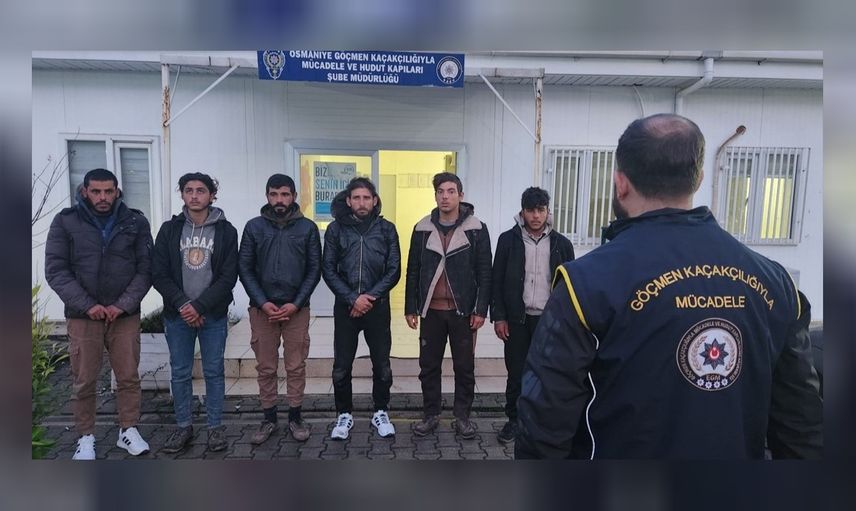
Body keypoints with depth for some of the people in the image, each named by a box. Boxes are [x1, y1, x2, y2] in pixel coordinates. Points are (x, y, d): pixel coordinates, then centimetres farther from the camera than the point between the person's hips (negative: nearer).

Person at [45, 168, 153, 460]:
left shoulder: (136, 222, 2)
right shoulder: (65, 222, 1)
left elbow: (145, 269, -1)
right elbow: (56, 270, -3)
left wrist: (123, 305, -11)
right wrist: (87, 305, -13)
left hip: (125, 315, 1)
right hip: (82, 316, 0)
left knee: (129, 377, 8)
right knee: (83, 382, 8)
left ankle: (128, 431, 23)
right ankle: (86, 438, 25)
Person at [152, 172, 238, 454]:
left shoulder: (226, 231, -2)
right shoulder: (169, 229, 4)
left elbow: (228, 277, -7)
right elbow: (159, 275, 0)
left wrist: (199, 306, -13)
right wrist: (183, 304, -12)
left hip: (213, 315, -2)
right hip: (177, 314, 2)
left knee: (214, 372, 8)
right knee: (180, 373, 10)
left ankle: (215, 426, 21)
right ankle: (183, 427, 26)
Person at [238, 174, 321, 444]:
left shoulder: (308, 227, 1)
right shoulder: (254, 226, 3)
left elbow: (314, 270, 0)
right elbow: (244, 269, 1)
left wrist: (296, 303, -10)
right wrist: (263, 302, -10)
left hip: (297, 308, -1)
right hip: (262, 309, 1)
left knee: (296, 367, 7)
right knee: (265, 368, 10)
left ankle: (295, 417, 23)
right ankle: (269, 418, 25)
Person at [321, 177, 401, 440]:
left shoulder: (386, 229, 0)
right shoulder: (336, 229, 0)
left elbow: (394, 271, -2)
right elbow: (328, 270, -3)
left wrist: (371, 296, -12)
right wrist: (352, 298, -13)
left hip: (378, 307, 0)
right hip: (345, 307, 0)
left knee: (382, 365, 9)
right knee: (341, 366, 7)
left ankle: (381, 413, 28)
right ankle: (344, 414, 26)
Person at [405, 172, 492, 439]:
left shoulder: (476, 229, -3)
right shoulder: (422, 229, 3)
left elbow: (484, 273, -3)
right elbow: (413, 272, 6)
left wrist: (481, 309, -8)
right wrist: (410, 308, 4)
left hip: (463, 311, -2)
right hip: (431, 311, 2)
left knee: (464, 367, 9)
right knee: (429, 366, 11)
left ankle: (462, 416, 25)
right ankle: (431, 414, 27)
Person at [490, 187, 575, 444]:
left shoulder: (561, 244, 2)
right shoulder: (508, 239, 0)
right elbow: (497, 281, 1)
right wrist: (498, 317, -4)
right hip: (517, 319, 0)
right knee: (516, 373, 9)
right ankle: (514, 420, 26)